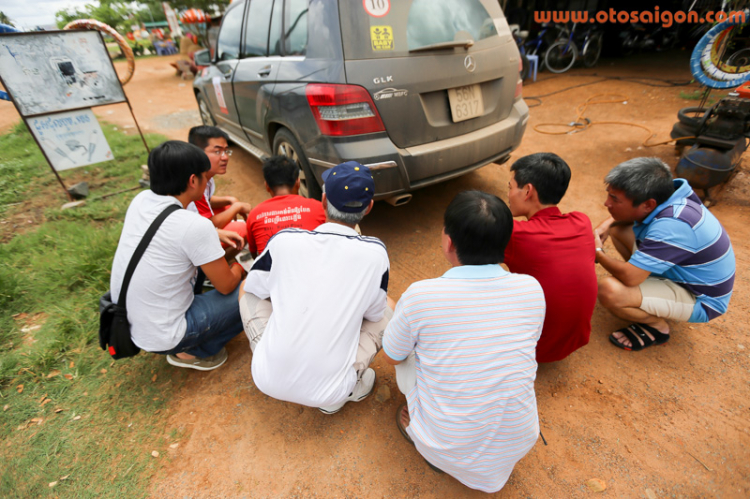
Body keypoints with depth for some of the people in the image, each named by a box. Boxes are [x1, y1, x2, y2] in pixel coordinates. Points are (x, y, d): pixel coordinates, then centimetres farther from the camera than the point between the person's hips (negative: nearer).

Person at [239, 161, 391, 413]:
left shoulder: (284, 241, -12)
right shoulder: (375, 254, -13)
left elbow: (254, 286, 7)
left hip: (268, 380, 1)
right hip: (329, 392, 0)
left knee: (248, 294, 19)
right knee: (387, 310, 17)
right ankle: (348, 389, 10)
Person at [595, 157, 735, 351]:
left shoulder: (672, 226, -36)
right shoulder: (660, 196, -13)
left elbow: (629, 276, -37)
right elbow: (622, 217, 9)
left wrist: (598, 252, -20)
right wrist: (606, 225, -12)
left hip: (699, 299, -8)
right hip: (683, 272, 8)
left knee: (609, 290, -32)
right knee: (617, 228, 6)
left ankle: (657, 326, -2)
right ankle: (649, 285, 13)